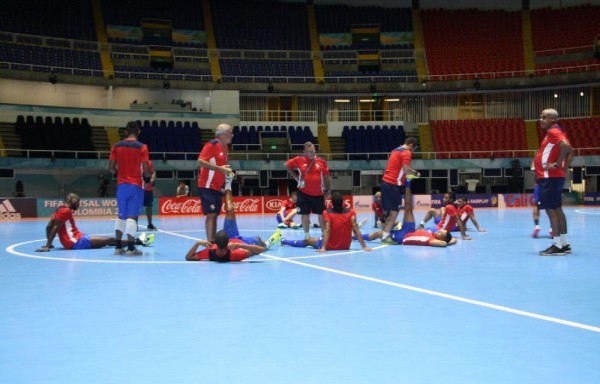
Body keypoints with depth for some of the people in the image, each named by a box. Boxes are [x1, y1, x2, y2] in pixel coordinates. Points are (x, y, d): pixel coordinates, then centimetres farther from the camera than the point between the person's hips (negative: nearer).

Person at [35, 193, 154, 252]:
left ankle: (139, 241, 10)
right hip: (76, 242, -11)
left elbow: (49, 227, 18)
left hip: (77, 239, 11)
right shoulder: (66, 211, -12)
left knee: (109, 240, 9)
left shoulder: (60, 210, 18)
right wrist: (47, 246, -22)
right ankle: (139, 241, -7)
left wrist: (48, 244, 18)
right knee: (110, 240, -9)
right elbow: (55, 228, -19)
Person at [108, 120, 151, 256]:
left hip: (121, 185, 4)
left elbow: (111, 167, 3)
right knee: (132, 216, -4)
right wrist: (147, 176, 9)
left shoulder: (116, 146, 4)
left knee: (121, 216, 14)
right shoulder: (141, 147, -7)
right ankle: (131, 248, -6)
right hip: (136, 185, -4)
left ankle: (118, 246, 14)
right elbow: (145, 169, -12)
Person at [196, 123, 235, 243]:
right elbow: (200, 161, -21)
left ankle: (213, 241, 13)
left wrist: (227, 171, 8)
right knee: (211, 214, -13)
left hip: (217, 187, 9)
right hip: (207, 186, -9)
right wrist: (220, 168, -23)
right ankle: (210, 242, -15)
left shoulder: (224, 147, 14)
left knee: (214, 215, 9)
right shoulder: (212, 144, -13)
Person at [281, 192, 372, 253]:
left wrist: (323, 247, -30)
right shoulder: (351, 212, -9)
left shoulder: (327, 212, -14)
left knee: (307, 241, 19)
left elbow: (327, 230, -24)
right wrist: (364, 246, -16)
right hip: (346, 246, 2)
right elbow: (356, 230, -16)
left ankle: (283, 241, 36)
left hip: (330, 246, -2)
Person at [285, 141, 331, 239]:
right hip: (304, 193, -1)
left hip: (318, 194, 1)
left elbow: (326, 177, 5)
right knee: (305, 214, 5)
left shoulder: (321, 161, -2)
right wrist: (295, 177, 3)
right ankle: (307, 234, 17)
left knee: (321, 214, 7)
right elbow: (287, 165, 9)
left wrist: (328, 190, 5)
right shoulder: (299, 160, -5)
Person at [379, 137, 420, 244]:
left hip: (386, 182, 9)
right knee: (394, 211, -7)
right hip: (393, 184, -9)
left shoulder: (396, 150, 19)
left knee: (388, 211, 14)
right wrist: (415, 173, -1)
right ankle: (385, 237, -11)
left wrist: (411, 172, 15)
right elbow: (406, 170, -19)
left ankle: (384, 234, 18)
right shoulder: (406, 153, -9)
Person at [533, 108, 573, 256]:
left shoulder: (553, 131, -12)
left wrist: (557, 164, -22)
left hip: (550, 177, -10)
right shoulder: (556, 132, 18)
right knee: (557, 209, 13)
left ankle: (557, 246, -9)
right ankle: (564, 244, 17)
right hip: (555, 176, 10)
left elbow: (566, 146, -28)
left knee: (551, 209, -9)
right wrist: (565, 168, 12)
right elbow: (570, 150, 22)